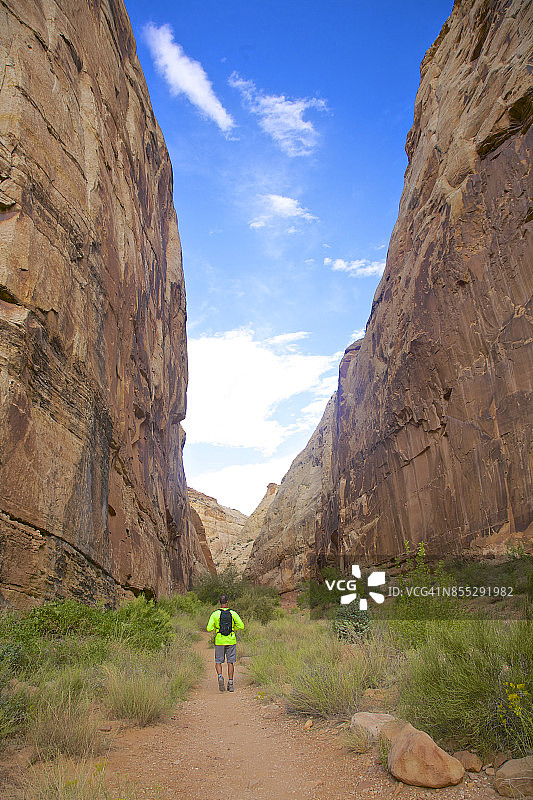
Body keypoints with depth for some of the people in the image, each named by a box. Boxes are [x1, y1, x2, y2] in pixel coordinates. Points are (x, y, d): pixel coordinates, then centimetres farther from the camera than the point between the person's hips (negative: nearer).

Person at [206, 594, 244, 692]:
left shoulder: (215, 614, -6)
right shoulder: (233, 613, -4)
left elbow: (209, 628, -9)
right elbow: (241, 626, -7)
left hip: (219, 641, -1)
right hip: (231, 641, 1)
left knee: (218, 661, 12)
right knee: (230, 662, 10)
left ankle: (220, 676, -13)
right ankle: (230, 683, 9)